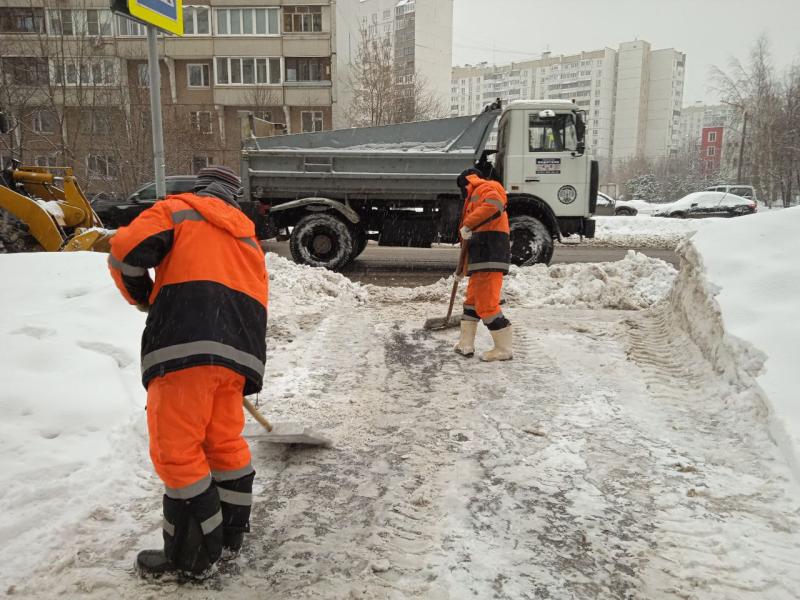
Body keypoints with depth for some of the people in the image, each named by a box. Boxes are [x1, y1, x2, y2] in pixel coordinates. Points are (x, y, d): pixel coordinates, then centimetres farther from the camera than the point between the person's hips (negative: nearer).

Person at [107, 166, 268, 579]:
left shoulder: (178, 209, 14)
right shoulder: (248, 238, 30)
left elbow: (126, 250, -3)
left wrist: (143, 297, 16)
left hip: (187, 345, -6)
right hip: (239, 352, 7)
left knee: (176, 449, 2)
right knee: (225, 442, 18)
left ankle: (194, 557, 10)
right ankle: (230, 536, 31)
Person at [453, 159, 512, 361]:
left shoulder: (485, 188, -1)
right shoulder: (476, 197, 29)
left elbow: (494, 205, -28)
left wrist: (468, 225, -23)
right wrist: (465, 268, 31)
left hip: (490, 257, -10)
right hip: (481, 259, 11)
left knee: (486, 304, -9)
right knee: (472, 301, 15)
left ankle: (504, 349, 0)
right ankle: (466, 345, 23)